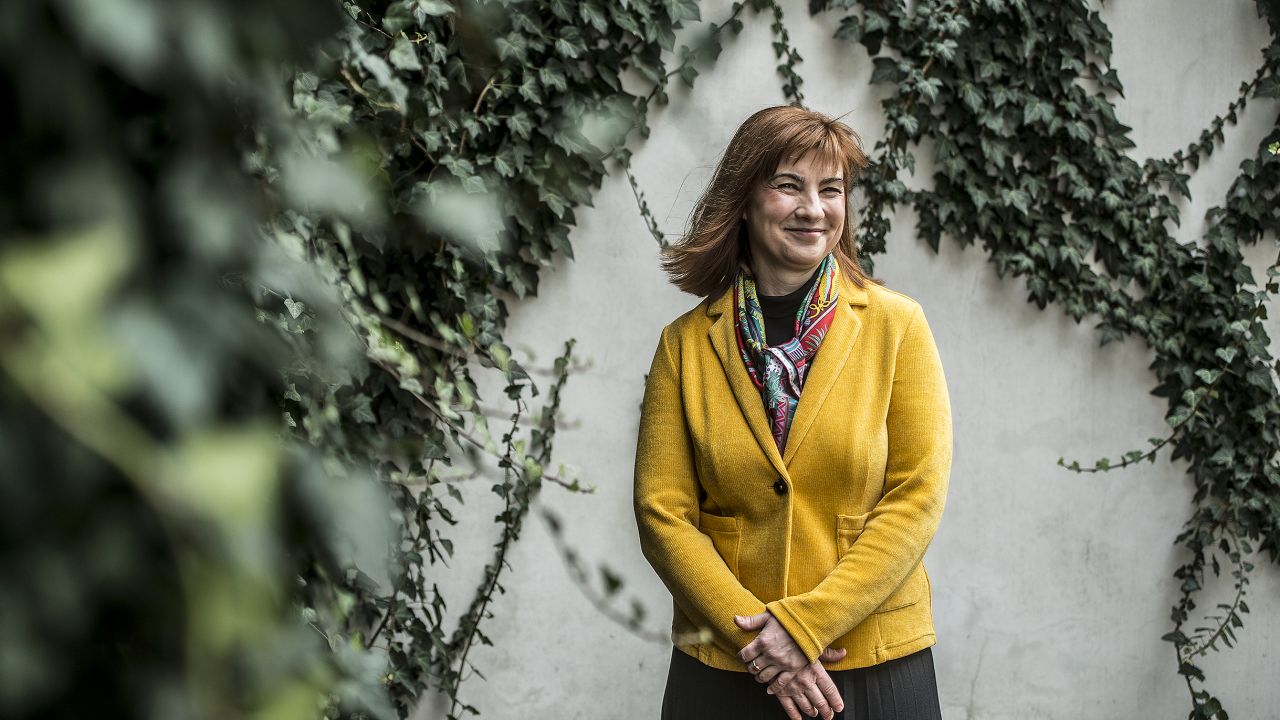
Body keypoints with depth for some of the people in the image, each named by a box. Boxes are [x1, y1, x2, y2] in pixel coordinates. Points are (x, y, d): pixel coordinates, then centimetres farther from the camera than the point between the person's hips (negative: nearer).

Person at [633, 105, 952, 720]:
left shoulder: (897, 325, -1)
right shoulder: (685, 345, 1)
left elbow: (917, 497, -7)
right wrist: (753, 633, -13)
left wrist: (805, 622, -14)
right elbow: (662, 513, -2)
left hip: (877, 664, 0)